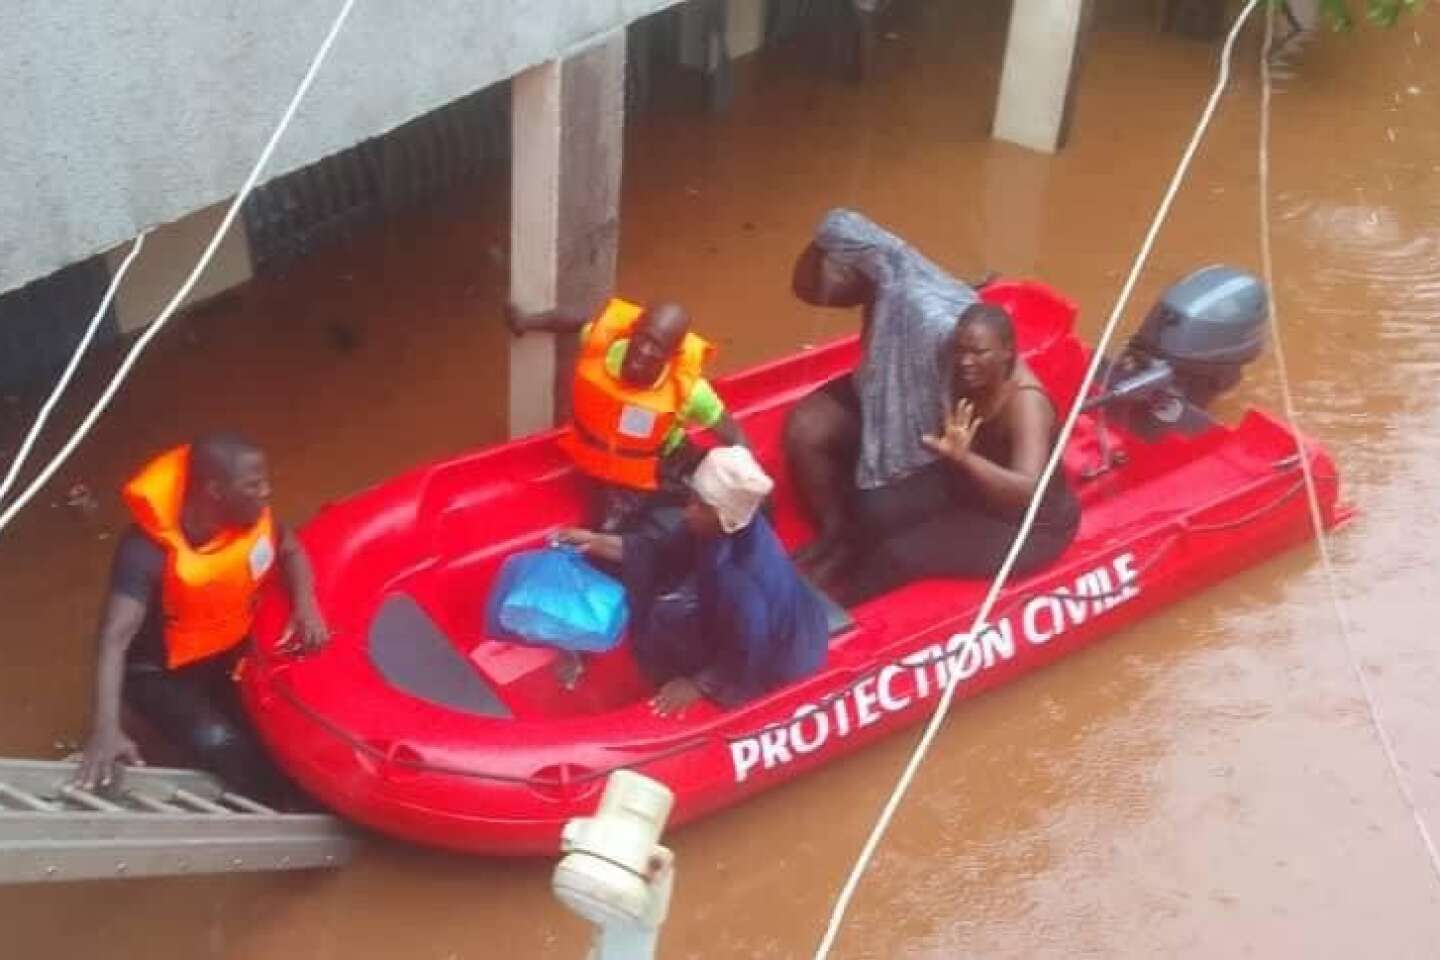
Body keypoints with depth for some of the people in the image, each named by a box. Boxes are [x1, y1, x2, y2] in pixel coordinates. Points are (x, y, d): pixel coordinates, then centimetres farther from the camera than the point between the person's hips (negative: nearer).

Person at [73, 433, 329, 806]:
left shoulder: (251, 515, -16)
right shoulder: (149, 550, -33)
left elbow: (289, 549, 6)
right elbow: (115, 639, -41)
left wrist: (305, 604, -15)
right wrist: (106, 729, -52)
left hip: (233, 651, 6)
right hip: (161, 670, -5)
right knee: (218, 743, -26)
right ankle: (287, 806, -6)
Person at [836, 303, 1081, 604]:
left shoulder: (1026, 403, -34)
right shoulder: (969, 376, -12)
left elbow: (1028, 491, -46)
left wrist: (964, 457, -60)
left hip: (1029, 525, -8)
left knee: (900, 554, -15)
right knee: (875, 508, -7)